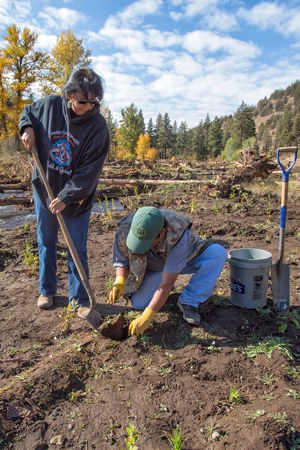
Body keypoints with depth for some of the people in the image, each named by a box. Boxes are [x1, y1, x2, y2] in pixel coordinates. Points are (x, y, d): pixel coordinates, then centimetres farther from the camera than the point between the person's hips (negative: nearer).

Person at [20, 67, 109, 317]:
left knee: (78, 249, 2)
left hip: (77, 198, -3)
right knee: (46, 244, 15)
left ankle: (80, 299, 18)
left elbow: (89, 171, -18)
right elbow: (27, 111, 16)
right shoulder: (50, 105, -7)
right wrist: (28, 128, -6)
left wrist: (66, 197, -21)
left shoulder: (98, 126, -16)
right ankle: (47, 291, 34)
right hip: (44, 190, 3)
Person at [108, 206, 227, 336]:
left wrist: (146, 317, -40)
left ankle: (189, 302, -14)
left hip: (185, 258, -2)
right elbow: (121, 261, -13)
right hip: (152, 268, 2)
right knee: (138, 303, -19)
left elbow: (167, 282, -39)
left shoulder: (177, 236, -42)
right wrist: (119, 282, -34)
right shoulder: (124, 230, -31)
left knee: (218, 253, -29)